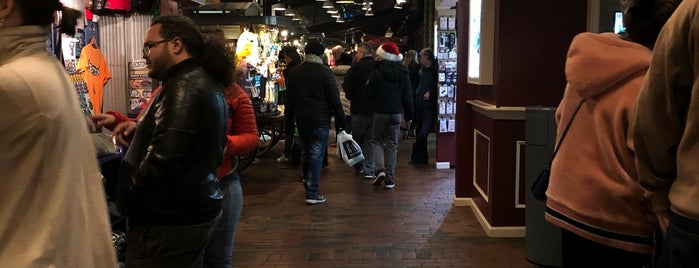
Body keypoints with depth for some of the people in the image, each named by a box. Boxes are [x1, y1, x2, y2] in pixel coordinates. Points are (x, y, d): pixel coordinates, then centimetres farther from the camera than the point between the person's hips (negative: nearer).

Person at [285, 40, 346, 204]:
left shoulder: (295, 72, 7)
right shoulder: (325, 72, -8)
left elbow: (289, 100, 10)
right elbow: (334, 99, -9)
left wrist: (289, 123, 14)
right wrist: (340, 120, -3)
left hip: (301, 120, 5)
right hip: (320, 120, -5)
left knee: (306, 152, 19)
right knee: (316, 155, -4)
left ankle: (307, 183, 33)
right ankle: (312, 192, -6)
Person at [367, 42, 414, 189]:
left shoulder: (377, 72, -11)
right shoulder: (403, 74, 3)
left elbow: (370, 94, -10)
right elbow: (408, 97, 5)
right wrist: (409, 115, 13)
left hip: (380, 112, -3)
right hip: (396, 112, 3)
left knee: (377, 140, 12)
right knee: (392, 144, 8)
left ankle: (380, 169, -9)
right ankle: (389, 179, 9)